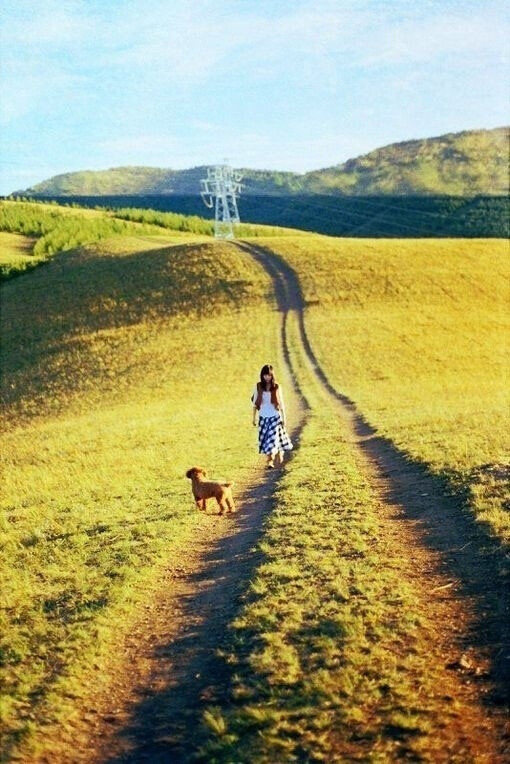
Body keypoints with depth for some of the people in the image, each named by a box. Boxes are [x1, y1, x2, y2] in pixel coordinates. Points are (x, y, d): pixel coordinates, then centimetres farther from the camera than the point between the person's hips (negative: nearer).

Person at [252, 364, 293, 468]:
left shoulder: (276, 387, -5)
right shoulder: (258, 386, -2)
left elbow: (281, 403, 1)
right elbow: (255, 403, 5)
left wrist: (283, 418, 1)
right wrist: (254, 418, 7)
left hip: (275, 417, -2)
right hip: (263, 417, 2)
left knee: (273, 438, -9)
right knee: (266, 439, 5)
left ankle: (270, 461, 5)